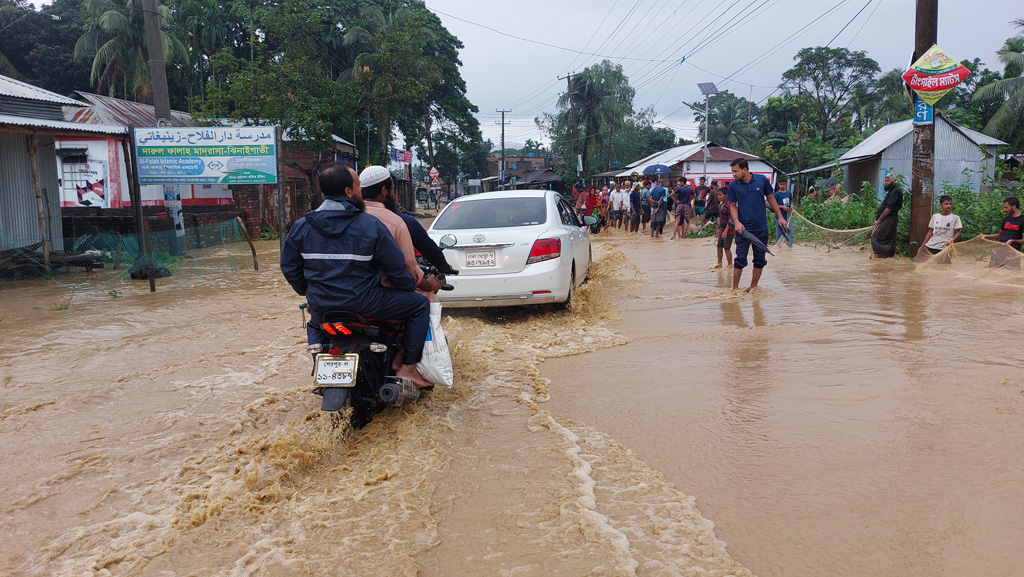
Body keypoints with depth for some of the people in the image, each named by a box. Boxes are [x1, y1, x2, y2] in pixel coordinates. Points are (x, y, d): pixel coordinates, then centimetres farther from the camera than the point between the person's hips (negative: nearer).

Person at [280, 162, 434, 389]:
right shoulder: (371, 225, -12)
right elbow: (396, 267, -6)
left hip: (321, 305, 5)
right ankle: (408, 367, 8)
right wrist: (410, 286, 14)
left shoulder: (301, 226, 0)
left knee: (315, 324, 41)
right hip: (364, 303, -5)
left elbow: (289, 267, 8)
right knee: (420, 304, 11)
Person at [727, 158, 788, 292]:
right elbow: (732, 205, 2)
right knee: (740, 259, -5)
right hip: (743, 228, -2)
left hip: (761, 228, 2)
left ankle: (753, 287, 20)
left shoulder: (762, 180, -1)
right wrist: (736, 222, -14)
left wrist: (780, 216, 10)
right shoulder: (733, 185, -2)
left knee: (760, 260, 7)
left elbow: (771, 198, 10)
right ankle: (735, 288, 4)